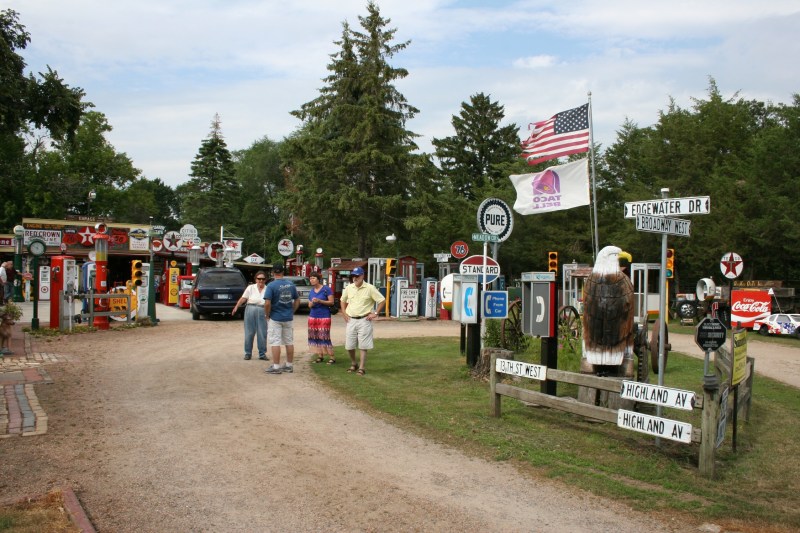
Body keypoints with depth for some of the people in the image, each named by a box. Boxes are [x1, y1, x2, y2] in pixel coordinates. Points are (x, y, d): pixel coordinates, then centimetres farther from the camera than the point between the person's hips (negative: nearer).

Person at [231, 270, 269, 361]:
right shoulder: (251, 287, 4)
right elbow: (243, 299, 0)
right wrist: (236, 307, -10)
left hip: (262, 312, 0)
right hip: (250, 310, 0)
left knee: (262, 334, 1)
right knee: (249, 333, 5)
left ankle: (262, 354, 12)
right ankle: (248, 353, 16)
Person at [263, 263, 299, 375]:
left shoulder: (271, 285, -14)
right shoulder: (291, 285, 3)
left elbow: (267, 303, -19)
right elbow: (297, 300, 9)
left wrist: (267, 315, -4)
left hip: (275, 318, -5)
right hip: (289, 318, 5)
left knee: (275, 342, 1)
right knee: (289, 342, 12)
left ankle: (276, 367, 2)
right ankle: (289, 365, 19)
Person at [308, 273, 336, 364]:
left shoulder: (326, 289, -5)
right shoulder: (311, 291, 12)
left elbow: (331, 302, -7)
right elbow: (309, 305, 16)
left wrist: (319, 301, -17)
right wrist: (312, 303, -8)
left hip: (324, 316, -6)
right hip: (313, 316, 6)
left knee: (324, 337, -10)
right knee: (314, 337, 2)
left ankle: (332, 357, -6)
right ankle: (320, 356, 12)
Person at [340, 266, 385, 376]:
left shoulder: (370, 288, -8)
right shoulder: (349, 288, 5)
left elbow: (382, 300, -5)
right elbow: (343, 300, 22)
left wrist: (375, 313, -8)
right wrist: (344, 313, 12)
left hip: (364, 320, -4)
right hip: (351, 320, 4)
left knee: (363, 346, -3)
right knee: (349, 346, 7)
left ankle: (361, 368, 2)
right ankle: (353, 364, 28)